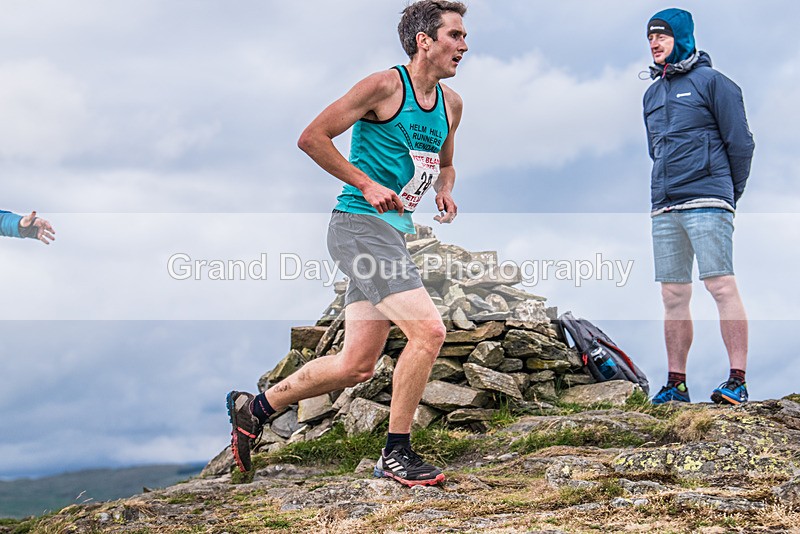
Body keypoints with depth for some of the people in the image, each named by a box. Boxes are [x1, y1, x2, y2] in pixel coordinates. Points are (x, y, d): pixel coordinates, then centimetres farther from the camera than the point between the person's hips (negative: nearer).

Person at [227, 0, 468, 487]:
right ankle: (397, 454, -5)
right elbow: (312, 138, -11)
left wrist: (445, 190, 7)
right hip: (359, 225, -9)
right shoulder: (385, 86, -10)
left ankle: (255, 408, 25)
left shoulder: (451, 104, 14)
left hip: (393, 232, 9)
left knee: (356, 366, 8)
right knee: (428, 330, -18)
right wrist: (367, 184, -16)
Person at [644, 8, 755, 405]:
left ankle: (737, 380, -9)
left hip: (707, 204, -6)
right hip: (664, 208, 7)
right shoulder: (652, 94, 19)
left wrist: (730, 193, 5)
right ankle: (675, 383, 10)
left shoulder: (711, 82, -1)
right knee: (673, 296, 5)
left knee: (722, 287, -10)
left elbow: (740, 142, -1)